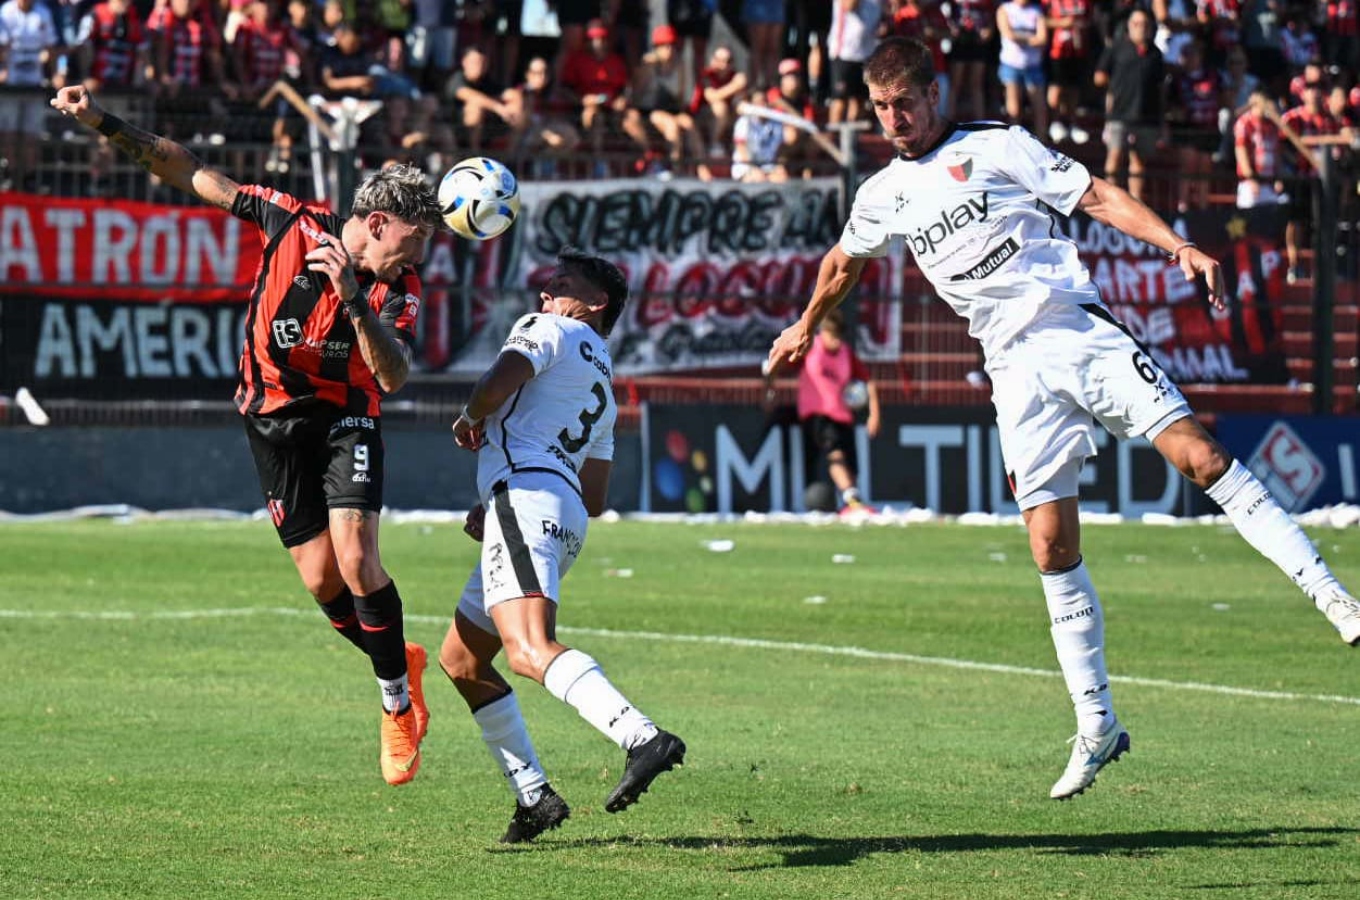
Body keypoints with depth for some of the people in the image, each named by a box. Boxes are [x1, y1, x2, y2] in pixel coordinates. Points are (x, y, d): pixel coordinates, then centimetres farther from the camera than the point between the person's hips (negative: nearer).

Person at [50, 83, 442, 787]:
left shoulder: (399, 289, -14)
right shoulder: (293, 222, -14)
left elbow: (393, 374, -30)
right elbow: (192, 174, -8)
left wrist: (354, 299, -41)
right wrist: (102, 123, -12)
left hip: (347, 418, -1)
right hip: (274, 418, 1)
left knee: (356, 560, -19)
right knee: (322, 581, -4)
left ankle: (399, 705, -1)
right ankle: (399, 662, 24)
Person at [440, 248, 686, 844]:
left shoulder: (548, 329, 7)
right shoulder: (603, 387, 32)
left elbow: (498, 385, -13)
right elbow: (595, 500, 32)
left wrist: (470, 420, 10)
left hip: (525, 493, -10)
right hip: (569, 517, 10)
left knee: (530, 650, -28)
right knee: (460, 659, 18)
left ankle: (644, 739, -47)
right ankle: (532, 796, 12)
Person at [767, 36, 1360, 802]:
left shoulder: (997, 147, 2)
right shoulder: (882, 198, 14)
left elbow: (1097, 196, -1)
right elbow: (844, 262, 35)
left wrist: (1178, 245, -13)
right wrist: (807, 328, 50)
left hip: (1080, 330, -3)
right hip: (1017, 368, 3)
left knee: (1198, 453, -21)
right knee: (1052, 547, -5)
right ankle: (1097, 724, 1)